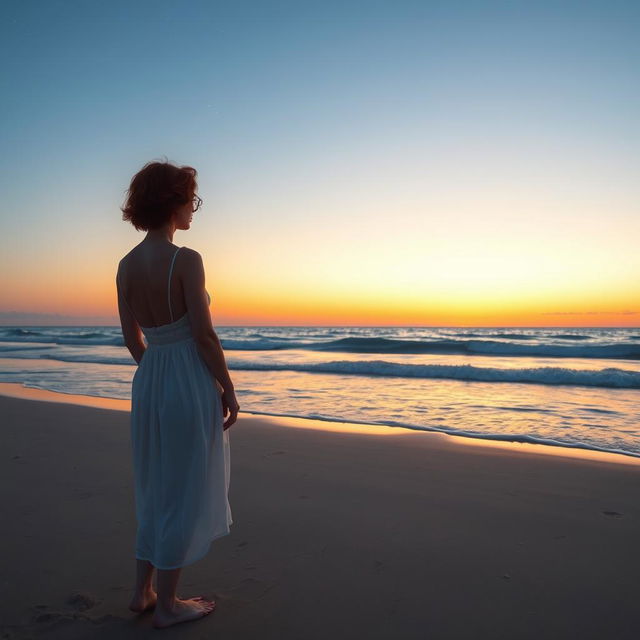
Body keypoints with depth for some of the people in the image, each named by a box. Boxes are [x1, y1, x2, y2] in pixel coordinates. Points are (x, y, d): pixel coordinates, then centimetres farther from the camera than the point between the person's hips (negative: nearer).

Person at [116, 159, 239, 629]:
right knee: (184, 493, 8)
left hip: (149, 381, 7)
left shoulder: (127, 265, 5)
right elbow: (204, 335, -17)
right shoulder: (186, 259, -16)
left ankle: (143, 591, 35)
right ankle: (167, 605, 23)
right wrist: (229, 390, -8)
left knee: (157, 489, 21)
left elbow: (132, 338, 10)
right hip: (191, 382, -7)